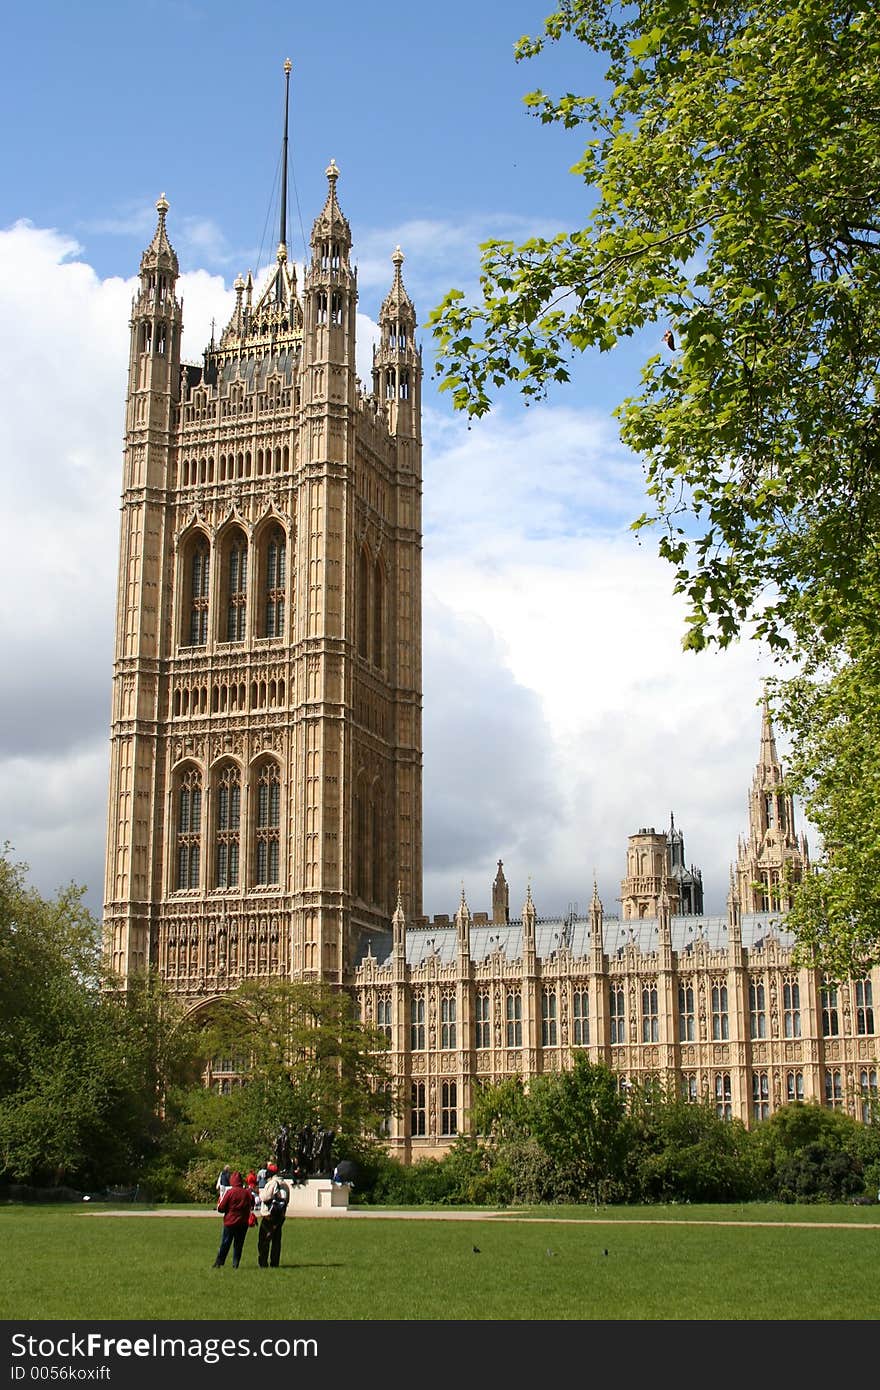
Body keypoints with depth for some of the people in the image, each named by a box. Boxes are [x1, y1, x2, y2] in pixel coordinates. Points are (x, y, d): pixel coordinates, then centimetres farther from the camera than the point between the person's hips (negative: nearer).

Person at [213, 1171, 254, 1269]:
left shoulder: (229, 1192, -12)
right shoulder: (247, 1192, -4)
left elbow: (220, 1208, -8)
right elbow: (252, 1206, 11)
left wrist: (220, 1199, 9)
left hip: (230, 1222, -3)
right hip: (243, 1223, 3)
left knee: (225, 1244, 5)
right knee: (238, 1244, 10)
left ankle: (218, 1263, 5)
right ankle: (236, 1264, 8)